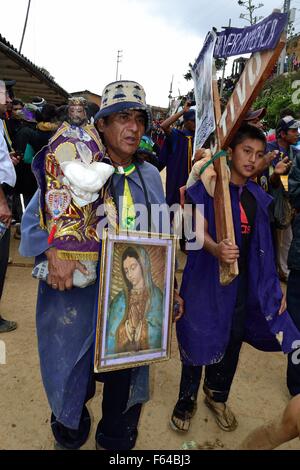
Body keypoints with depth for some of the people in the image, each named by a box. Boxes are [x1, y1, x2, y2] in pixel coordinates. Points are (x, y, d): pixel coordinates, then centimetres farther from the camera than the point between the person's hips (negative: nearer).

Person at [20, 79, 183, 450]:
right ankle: (69, 436, 52)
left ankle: (116, 441, 50)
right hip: (76, 297, -2)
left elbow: (159, 239, 9)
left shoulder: (150, 176, 5)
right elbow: (34, 219, -6)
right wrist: (54, 252, -25)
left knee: (127, 378, 19)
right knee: (72, 377, 18)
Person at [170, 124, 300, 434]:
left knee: (233, 341, 17)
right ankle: (186, 400, 33)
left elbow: (262, 246, 10)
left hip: (245, 282, 5)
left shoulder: (259, 197, 7)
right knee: (199, 340, 6)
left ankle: (217, 396, 43)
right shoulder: (208, 187, -8)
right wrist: (216, 249, -39)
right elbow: (199, 230, -17)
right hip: (207, 278, -5)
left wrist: (274, 288, 8)